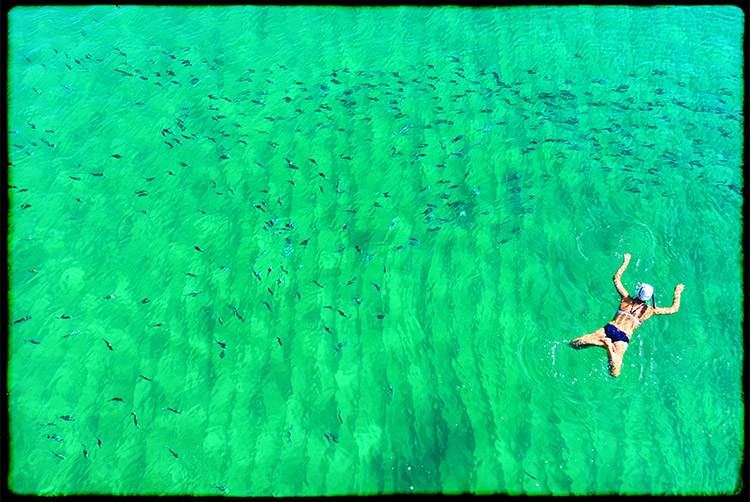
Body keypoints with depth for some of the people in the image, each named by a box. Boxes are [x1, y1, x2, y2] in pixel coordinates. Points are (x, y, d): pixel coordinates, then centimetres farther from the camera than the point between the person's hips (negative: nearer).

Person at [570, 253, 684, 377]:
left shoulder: (626, 299, 9)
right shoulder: (650, 310, 6)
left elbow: (616, 278, 21)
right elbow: (674, 309, 19)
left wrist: (626, 262, 29)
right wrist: (677, 293, 30)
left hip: (609, 329, 1)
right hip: (622, 339, -1)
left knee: (573, 344, -1)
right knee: (614, 373, -8)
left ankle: (602, 342, -21)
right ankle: (610, 347, -30)